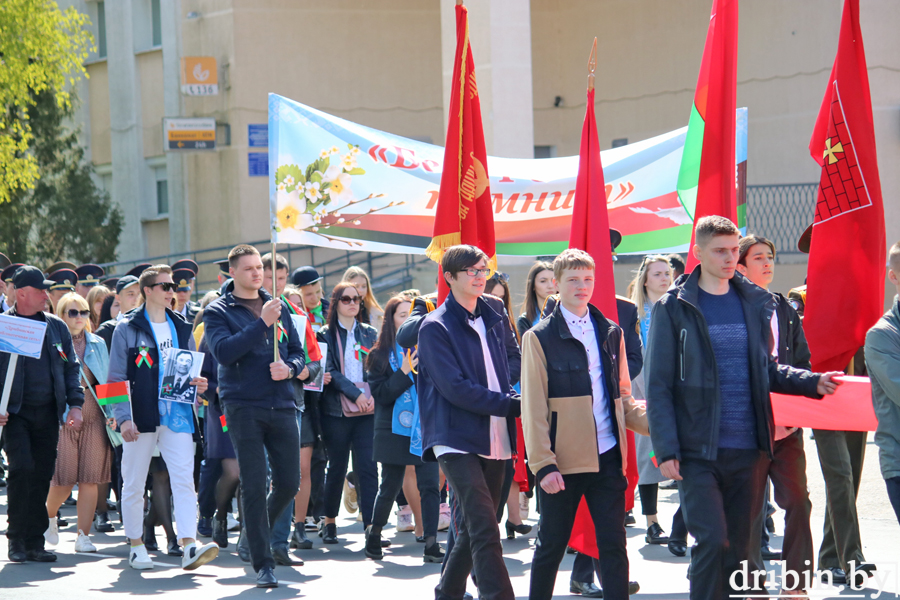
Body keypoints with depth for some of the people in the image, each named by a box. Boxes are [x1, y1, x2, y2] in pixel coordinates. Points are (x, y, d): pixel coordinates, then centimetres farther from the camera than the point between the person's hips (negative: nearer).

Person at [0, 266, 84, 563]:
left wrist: (75, 404, 2)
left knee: (42, 475, 3)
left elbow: (71, 368, 13)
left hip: (47, 413, 4)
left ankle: (35, 541, 10)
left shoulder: (56, 326, 11)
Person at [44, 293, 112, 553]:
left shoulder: (98, 344, 14)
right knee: (64, 479, -4)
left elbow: (108, 380, 17)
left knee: (90, 479, -1)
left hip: (94, 415, 3)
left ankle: (83, 536, 5)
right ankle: (49, 516, 27)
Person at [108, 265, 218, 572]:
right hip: (141, 417, -3)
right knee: (134, 484, 5)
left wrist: (199, 383, 0)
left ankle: (189, 545, -18)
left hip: (177, 416, 3)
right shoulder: (128, 328, 1)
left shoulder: (182, 328, 14)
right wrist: (123, 417, -11)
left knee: (184, 479, -11)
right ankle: (136, 545, 18)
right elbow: (116, 378, -2)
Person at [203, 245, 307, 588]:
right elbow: (223, 352, -15)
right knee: (253, 485, -5)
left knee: (289, 483, 4)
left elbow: (298, 352, 17)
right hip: (243, 408, -4)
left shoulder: (279, 307, 15)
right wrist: (262, 323, -19)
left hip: (282, 405, 4)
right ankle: (263, 563, -1)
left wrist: (289, 368, -6)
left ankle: (258, 529, 32)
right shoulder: (218, 312, 2)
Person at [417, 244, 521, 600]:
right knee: (484, 529, -16)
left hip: (495, 437, 7)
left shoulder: (495, 320, 15)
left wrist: (513, 399, 3)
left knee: (475, 528, 11)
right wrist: (510, 404, -15)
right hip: (458, 438, -7)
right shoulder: (436, 327, -6)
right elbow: (454, 387, -14)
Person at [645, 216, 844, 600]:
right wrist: (666, 450, -11)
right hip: (699, 451, -4)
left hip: (749, 451, 4)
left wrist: (813, 383, -1)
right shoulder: (674, 309, -2)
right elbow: (658, 386, -4)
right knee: (712, 541, -13)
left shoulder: (757, 303, 9)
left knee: (740, 546, 9)